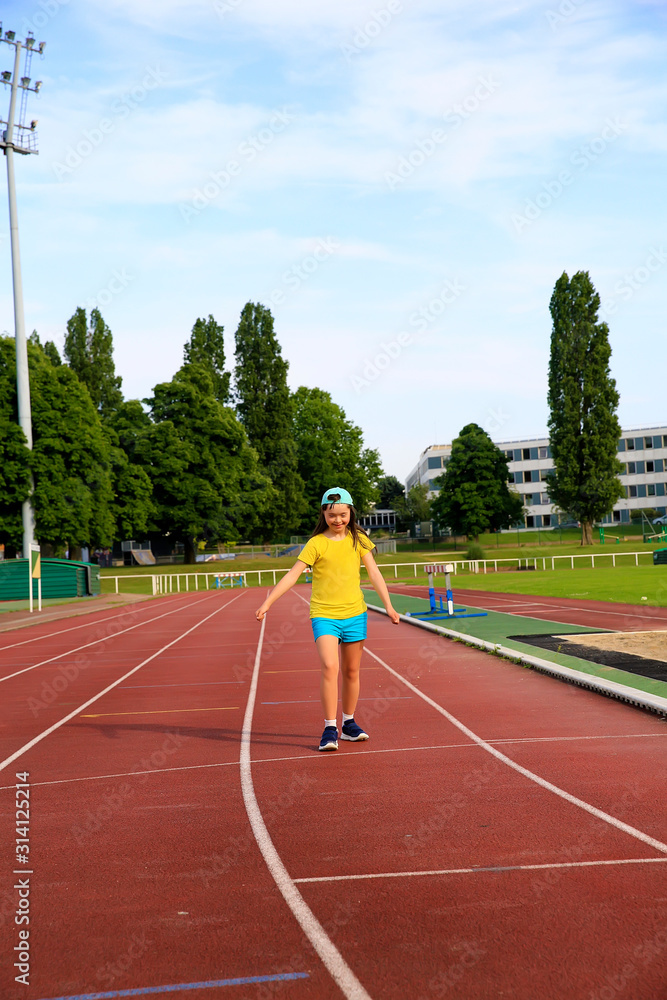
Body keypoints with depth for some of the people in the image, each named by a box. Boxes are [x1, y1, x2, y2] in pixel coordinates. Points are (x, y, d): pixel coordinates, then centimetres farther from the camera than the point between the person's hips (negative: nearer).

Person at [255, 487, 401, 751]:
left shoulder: (358, 539, 5)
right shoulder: (316, 544, -6)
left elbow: (374, 573, 7)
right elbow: (292, 575, -9)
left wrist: (388, 606, 2)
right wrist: (267, 603, -14)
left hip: (354, 613, 4)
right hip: (324, 614, -3)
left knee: (351, 671, 11)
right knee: (329, 666, -20)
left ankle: (348, 723, 27)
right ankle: (330, 729, -12)